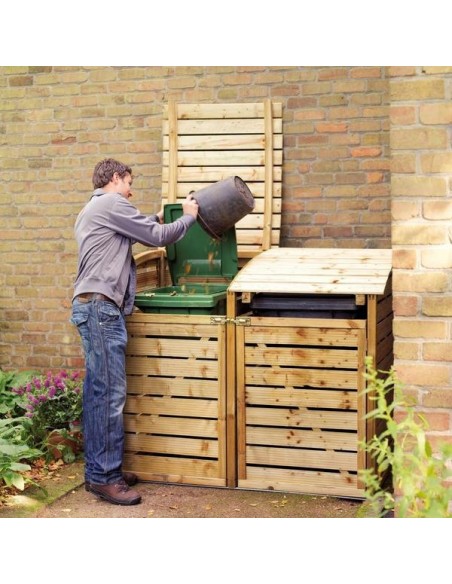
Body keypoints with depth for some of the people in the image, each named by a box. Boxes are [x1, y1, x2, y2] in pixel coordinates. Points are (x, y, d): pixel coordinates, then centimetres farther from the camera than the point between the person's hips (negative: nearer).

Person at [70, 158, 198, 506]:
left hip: (96, 307, 11)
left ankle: (98, 470, 14)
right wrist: (189, 217, 10)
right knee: (110, 392, -11)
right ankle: (105, 477, -8)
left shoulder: (93, 211, 27)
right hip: (100, 306, -11)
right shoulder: (111, 204, -5)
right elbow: (157, 238, -4)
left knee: (99, 392, 10)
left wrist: (154, 220, 23)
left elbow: (133, 232, 31)